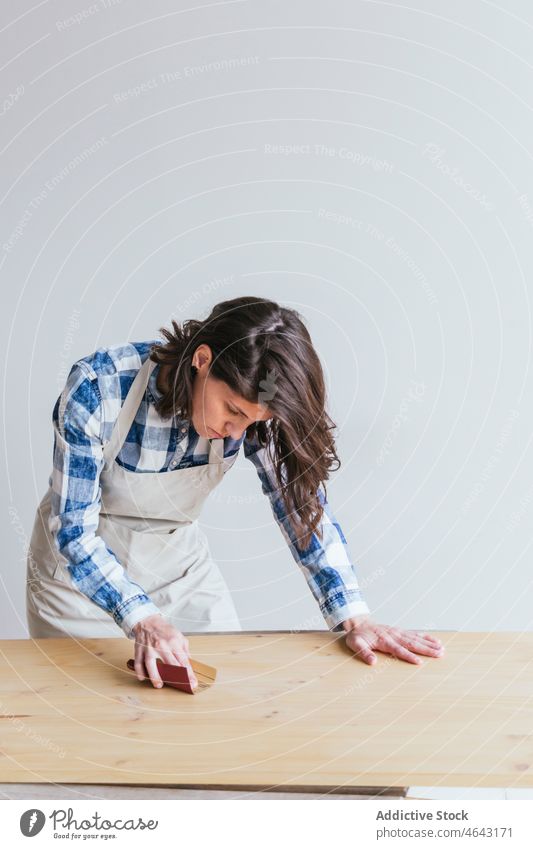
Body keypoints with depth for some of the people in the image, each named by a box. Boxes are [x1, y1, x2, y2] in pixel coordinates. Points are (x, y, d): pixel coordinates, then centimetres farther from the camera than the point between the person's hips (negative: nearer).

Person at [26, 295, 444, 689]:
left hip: (180, 564, 3)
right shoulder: (97, 387, -31)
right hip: (81, 571, -3)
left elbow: (303, 505, -15)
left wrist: (354, 619, -22)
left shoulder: (250, 403, -21)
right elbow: (73, 531, -27)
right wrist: (142, 619, -40)